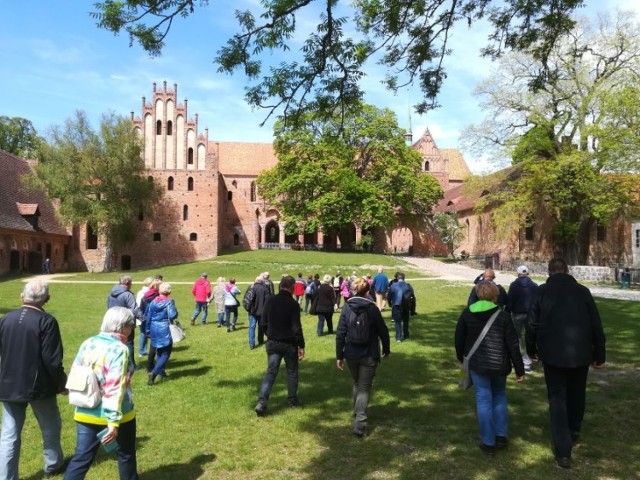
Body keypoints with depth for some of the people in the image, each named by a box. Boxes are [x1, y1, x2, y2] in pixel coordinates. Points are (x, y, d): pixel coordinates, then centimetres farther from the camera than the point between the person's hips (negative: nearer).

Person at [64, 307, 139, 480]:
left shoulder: (87, 343, 1)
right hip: (116, 415, -5)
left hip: (86, 413, 6)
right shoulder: (119, 349, -19)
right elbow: (115, 388, -24)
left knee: (82, 458, 13)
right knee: (126, 455, 17)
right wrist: (114, 422, -22)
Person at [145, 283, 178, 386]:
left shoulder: (153, 302, 6)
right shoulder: (169, 302, -11)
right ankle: (154, 372, -14)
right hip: (164, 330, -6)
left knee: (159, 352, 21)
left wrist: (148, 330, 19)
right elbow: (173, 315, -22)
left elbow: (148, 317, 10)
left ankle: (161, 372, 29)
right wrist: (175, 313, 0)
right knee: (166, 353, 1)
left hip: (154, 329, 6)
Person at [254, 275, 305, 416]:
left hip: (272, 343, 4)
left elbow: (263, 322, 5)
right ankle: (292, 400, 25)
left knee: (271, 372, 5)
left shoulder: (270, 301, 0)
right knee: (292, 372, 14)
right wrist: (301, 345, -8)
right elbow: (297, 327, -16)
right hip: (289, 344, -4)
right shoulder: (293, 304, -16)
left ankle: (261, 402, -9)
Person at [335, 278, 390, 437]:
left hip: (351, 355, 3)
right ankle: (360, 423, -9)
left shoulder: (347, 308, -3)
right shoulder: (372, 308, -8)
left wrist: (339, 356, 2)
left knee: (356, 384, 23)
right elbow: (383, 331, -2)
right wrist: (386, 350, 14)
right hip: (369, 355, -3)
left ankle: (357, 414, 35)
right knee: (364, 388, 2)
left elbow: (340, 333, -5)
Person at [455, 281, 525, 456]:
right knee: (499, 397, 21)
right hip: (499, 364, 0)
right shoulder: (503, 316, -10)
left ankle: (488, 443, 10)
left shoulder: (467, 313, -5)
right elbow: (513, 345, -8)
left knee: (484, 400, 6)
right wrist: (519, 369, 1)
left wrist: (461, 357, 21)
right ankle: (501, 436, 24)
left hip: (477, 364, 0)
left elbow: (459, 338, 4)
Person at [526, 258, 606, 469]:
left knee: (557, 398, 4)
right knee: (576, 394, 22)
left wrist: (532, 350, 12)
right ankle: (574, 432, 42)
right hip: (580, 353, 2)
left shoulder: (541, 292, -3)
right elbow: (596, 325, 1)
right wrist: (599, 354, 10)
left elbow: (532, 324, -2)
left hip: (552, 354, -2)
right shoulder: (582, 291, 0)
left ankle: (563, 451, -2)